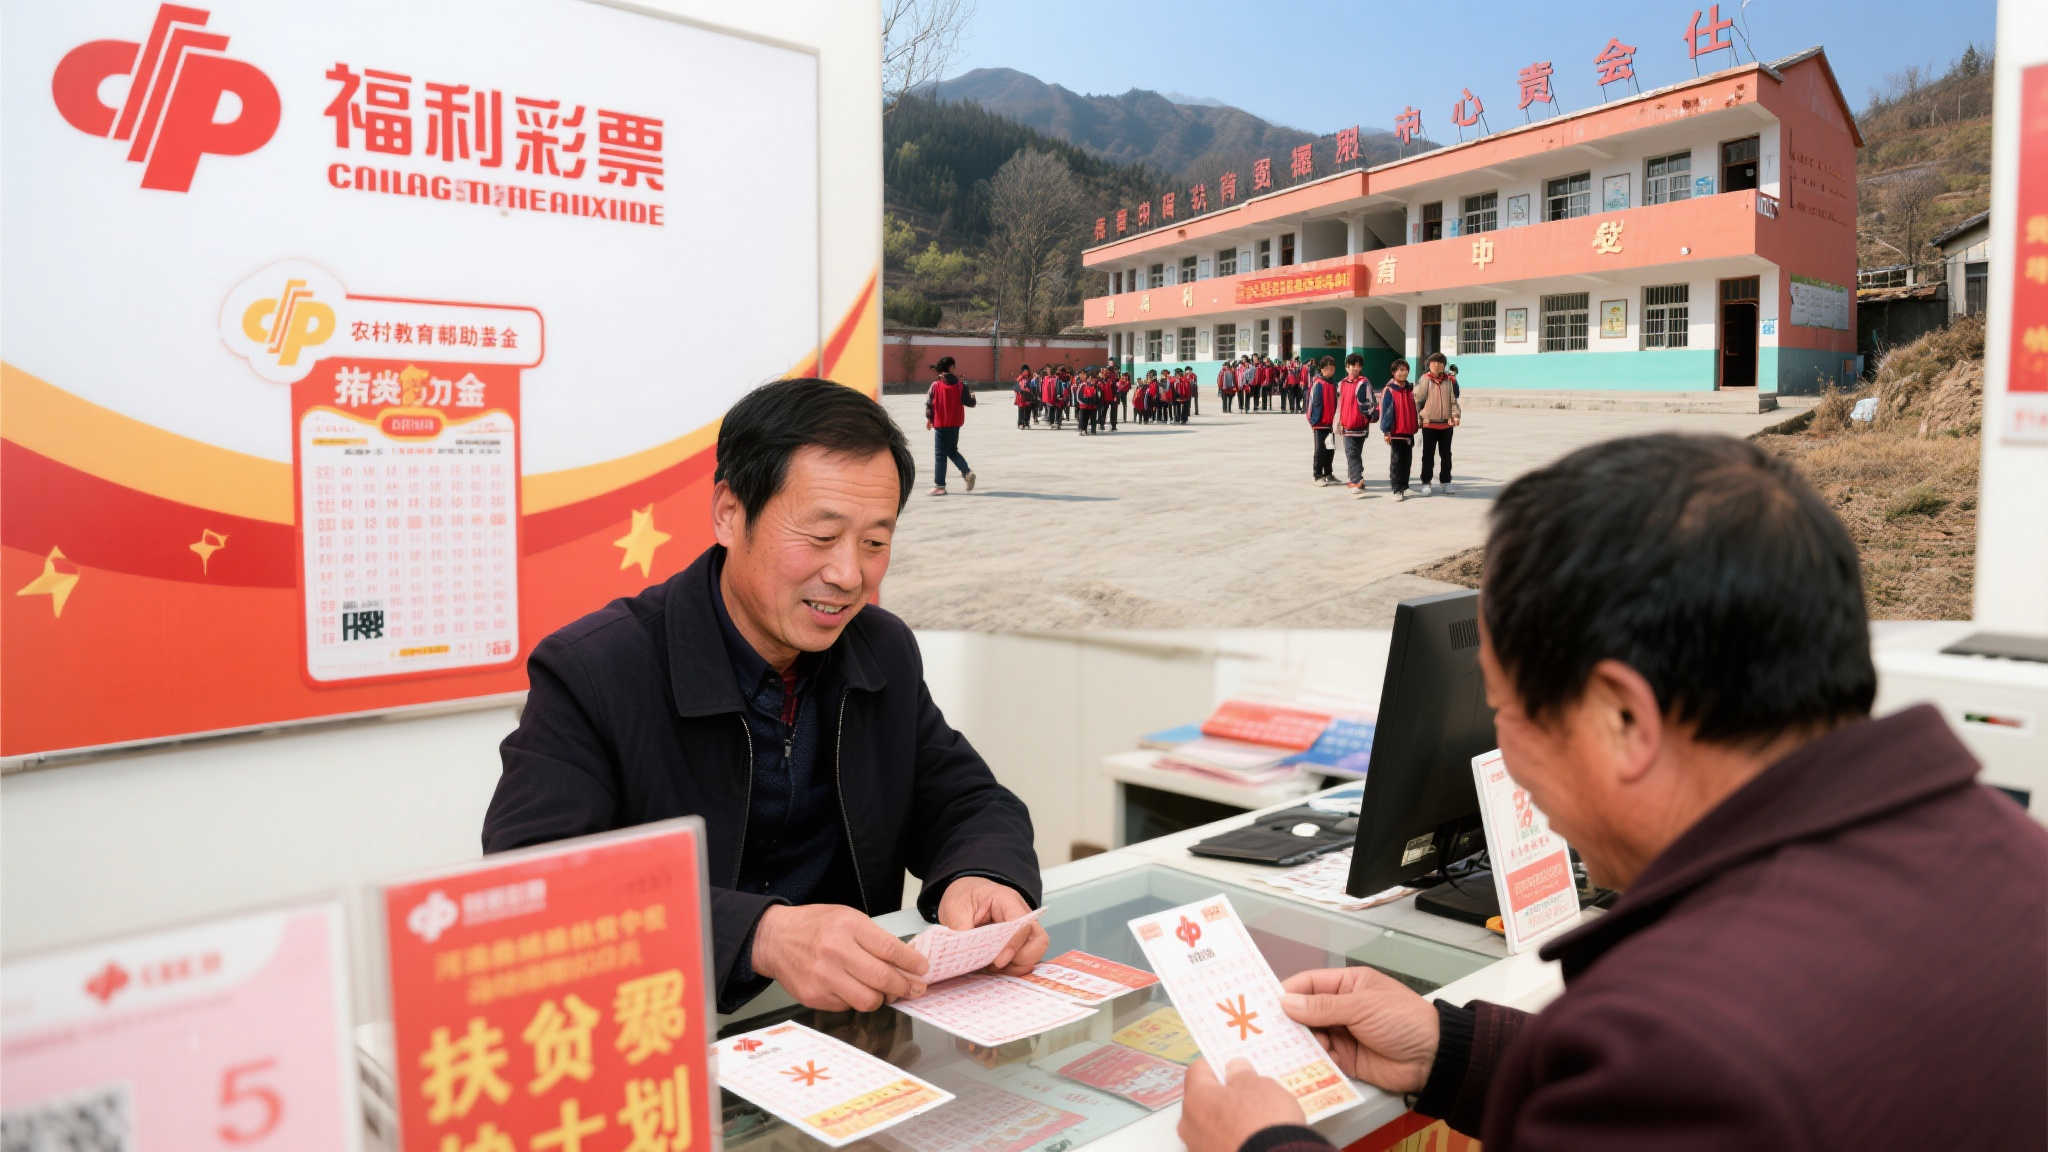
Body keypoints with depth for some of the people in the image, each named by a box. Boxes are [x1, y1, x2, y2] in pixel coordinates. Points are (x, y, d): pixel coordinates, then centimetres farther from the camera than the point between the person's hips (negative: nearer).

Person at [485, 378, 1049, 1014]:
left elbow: (969, 803, 10)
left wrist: (980, 878, -15)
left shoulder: (888, 653, 5)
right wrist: (762, 936, -37)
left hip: (854, 1029, 4)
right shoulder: (589, 675, -14)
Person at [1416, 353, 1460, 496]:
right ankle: (1425, 482, 9)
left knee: (1446, 454, 11)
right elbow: (1417, 399, -1)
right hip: (1429, 424, -3)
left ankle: (1446, 482, 21)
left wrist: (1456, 415, -8)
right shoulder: (1424, 380, -2)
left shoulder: (1450, 380, 4)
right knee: (1428, 455, 1)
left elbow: (1454, 400, 6)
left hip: (1447, 424, 3)